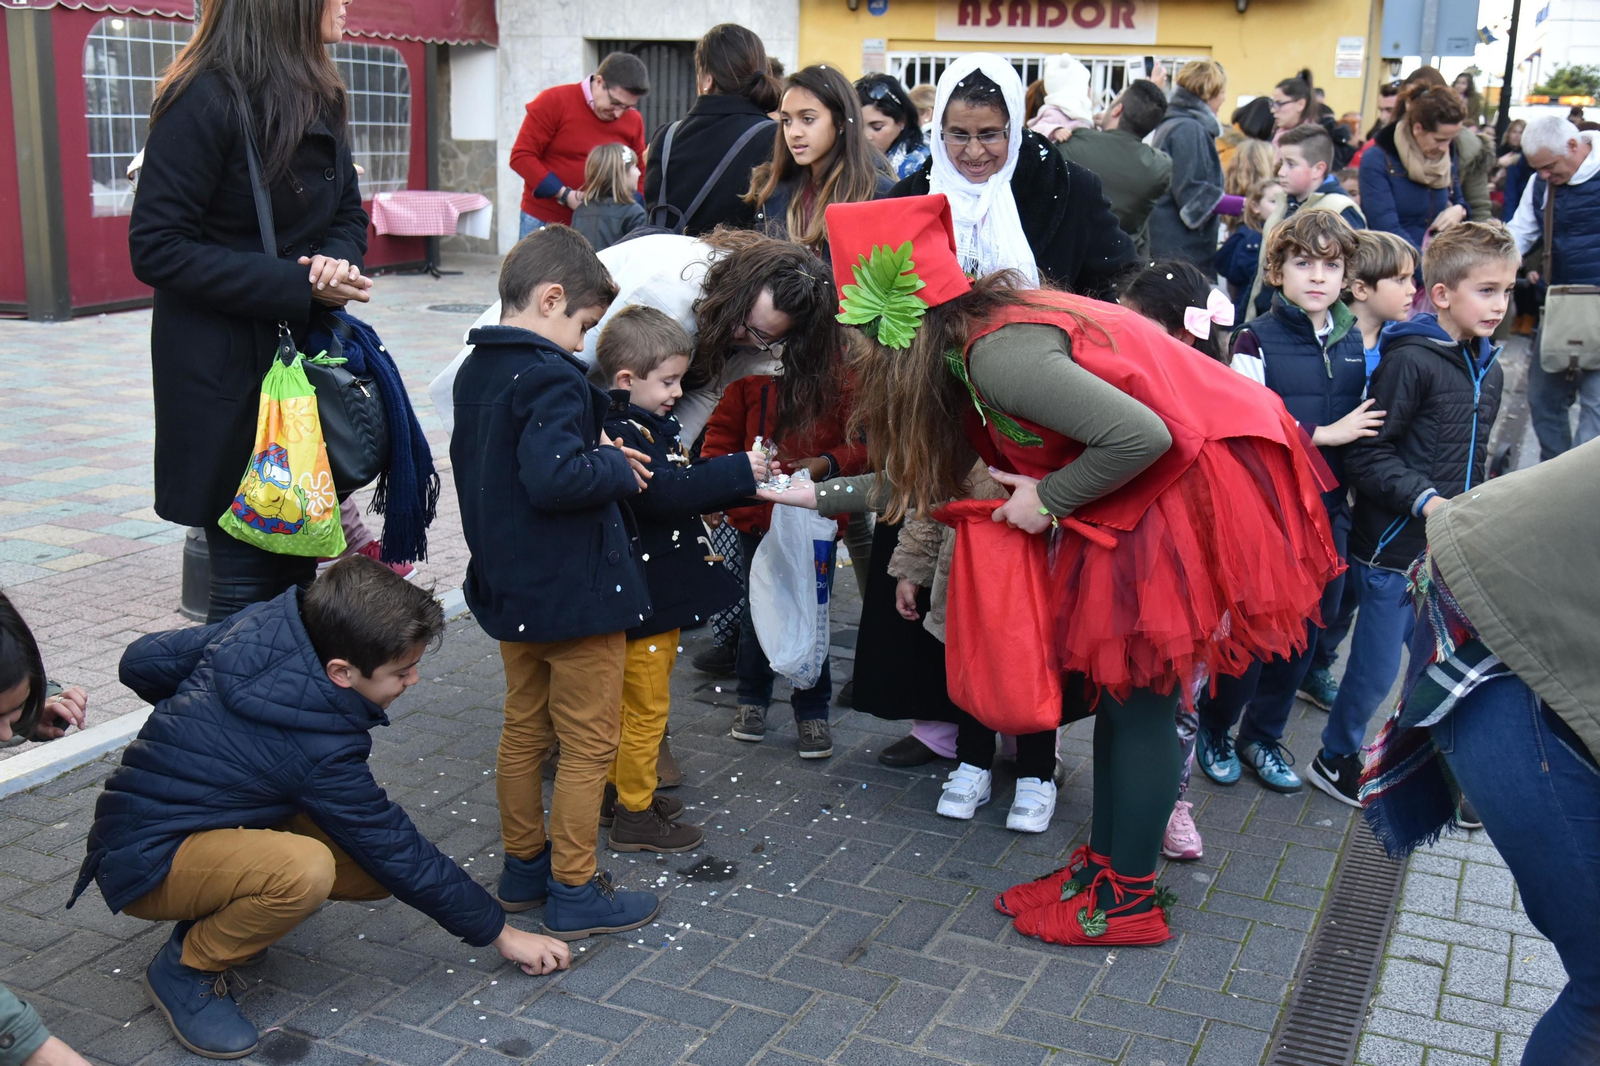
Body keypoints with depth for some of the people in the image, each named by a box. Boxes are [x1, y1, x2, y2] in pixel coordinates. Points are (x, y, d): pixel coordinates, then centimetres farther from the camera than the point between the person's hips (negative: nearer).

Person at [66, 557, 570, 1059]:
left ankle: (218, 913, 12)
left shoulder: (260, 624, -9)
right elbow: (401, 856, -18)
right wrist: (499, 931, -6)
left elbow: (141, 662, 5)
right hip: (146, 862, -9)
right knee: (305, 869, -37)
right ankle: (187, 968, -10)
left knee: (376, 870, -6)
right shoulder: (317, 748, -28)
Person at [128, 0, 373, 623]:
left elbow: (349, 216, 18)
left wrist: (338, 262, -6)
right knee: (248, 581, -2)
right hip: (226, 372, -7)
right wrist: (296, 283, -20)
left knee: (299, 569, 11)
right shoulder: (206, 100, -14)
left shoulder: (320, 102, 11)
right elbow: (155, 249, -16)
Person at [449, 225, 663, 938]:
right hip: (576, 594, -9)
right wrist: (617, 468, -15)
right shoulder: (552, 378, -22)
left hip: (510, 590, 9)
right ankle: (575, 892, 12)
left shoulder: (476, 370, 8)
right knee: (587, 745, 4)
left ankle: (523, 866, 32)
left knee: (523, 731, 19)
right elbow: (554, 478, -33)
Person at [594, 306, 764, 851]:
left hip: (657, 592, 11)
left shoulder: (651, 426, 13)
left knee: (632, 700, 21)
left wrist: (739, 478, 5)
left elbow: (686, 485, 18)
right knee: (646, 706, 1)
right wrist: (737, 473, -27)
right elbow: (666, 493, -31)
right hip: (643, 595, -11)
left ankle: (619, 788, 35)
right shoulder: (621, 433, -21)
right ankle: (634, 815, 12)